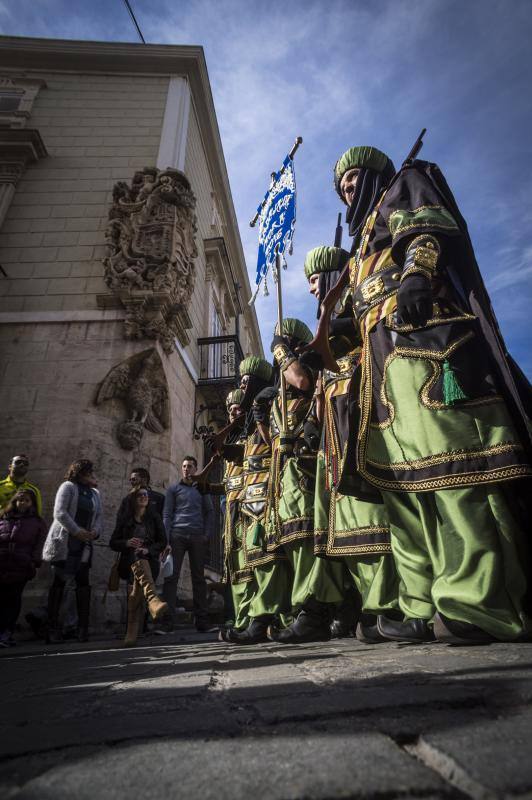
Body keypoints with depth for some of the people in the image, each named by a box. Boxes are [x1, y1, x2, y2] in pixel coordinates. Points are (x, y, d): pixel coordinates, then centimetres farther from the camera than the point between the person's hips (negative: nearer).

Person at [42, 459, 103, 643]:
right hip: (64, 543, -5)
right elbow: (60, 513, -12)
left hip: (84, 545, 5)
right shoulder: (68, 487, -1)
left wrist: (95, 531, -8)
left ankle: (83, 627, 6)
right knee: (59, 582, 1)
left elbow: (99, 517, 13)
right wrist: (77, 531, -17)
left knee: (83, 582, 1)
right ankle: (53, 627, 10)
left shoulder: (95, 493, 17)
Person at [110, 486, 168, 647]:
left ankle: (132, 634, -31)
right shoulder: (124, 519, 12)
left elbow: (163, 542, 10)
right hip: (130, 560, -2)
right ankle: (154, 602, -62)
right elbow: (113, 543, 10)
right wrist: (127, 543, -12)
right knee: (140, 565, -40)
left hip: (150, 559, 2)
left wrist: (149, 549, -11)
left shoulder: (154, 518, 12)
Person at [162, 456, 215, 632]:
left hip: (197, 537, 2)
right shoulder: (173, 489, 11)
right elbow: (166, 515, 3)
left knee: (199, 578, 4)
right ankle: (168, 621, -2)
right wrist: (166, 540, -7)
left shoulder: (201, 489, 16)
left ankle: (201, 621, 9)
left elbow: (210, 512, 13)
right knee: (171, 577, -6)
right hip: (177, 536, -2)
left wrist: (207, 535, -1)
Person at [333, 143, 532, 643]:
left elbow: (434, 229, 0)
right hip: (386, 357, 8)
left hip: (423, 337, -8)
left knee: (448, 453, -19)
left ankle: (480, 602, -18)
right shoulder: (368, 235, 42)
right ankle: (427, 608, -3)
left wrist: (416, 274, -17)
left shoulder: (405, 185, 23)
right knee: (403, 471, -4)